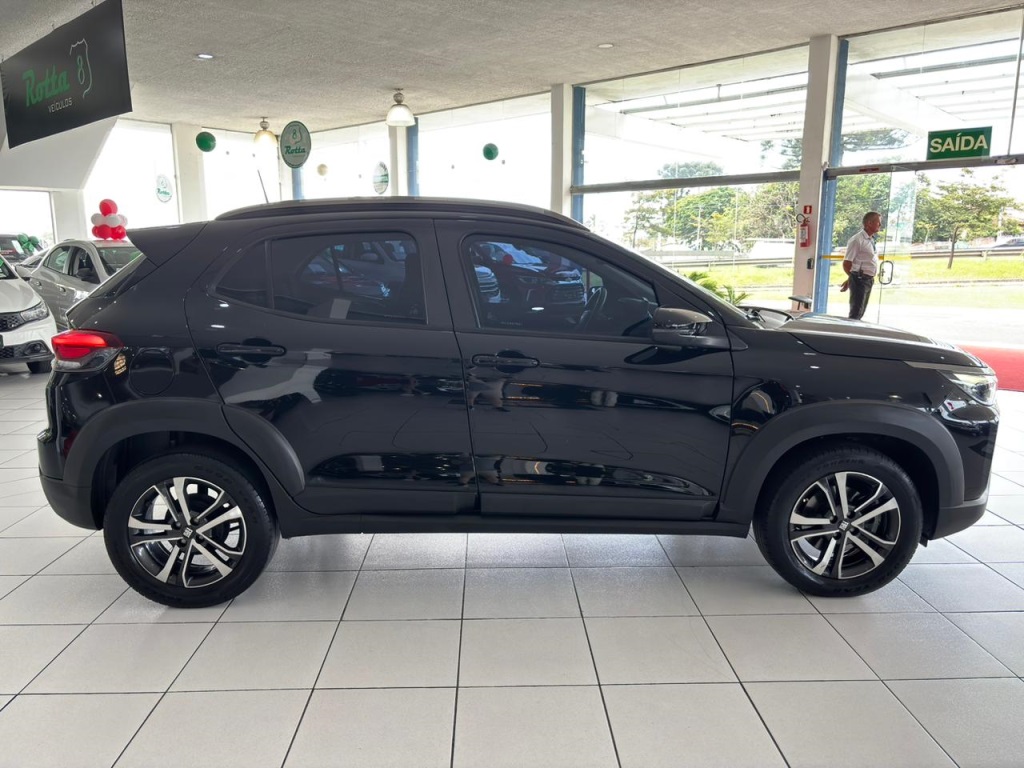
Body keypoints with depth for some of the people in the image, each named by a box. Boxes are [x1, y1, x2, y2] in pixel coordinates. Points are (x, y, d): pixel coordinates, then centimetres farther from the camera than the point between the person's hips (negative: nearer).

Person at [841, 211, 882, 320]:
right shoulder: (857, 240, -14)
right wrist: (853, 278, -1)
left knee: (860, 313, 15)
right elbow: (846, 263, -15)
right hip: (860, 280, -9)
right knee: (855, 313, -8)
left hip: (869, 281, 9)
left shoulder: (871, 240, 14)